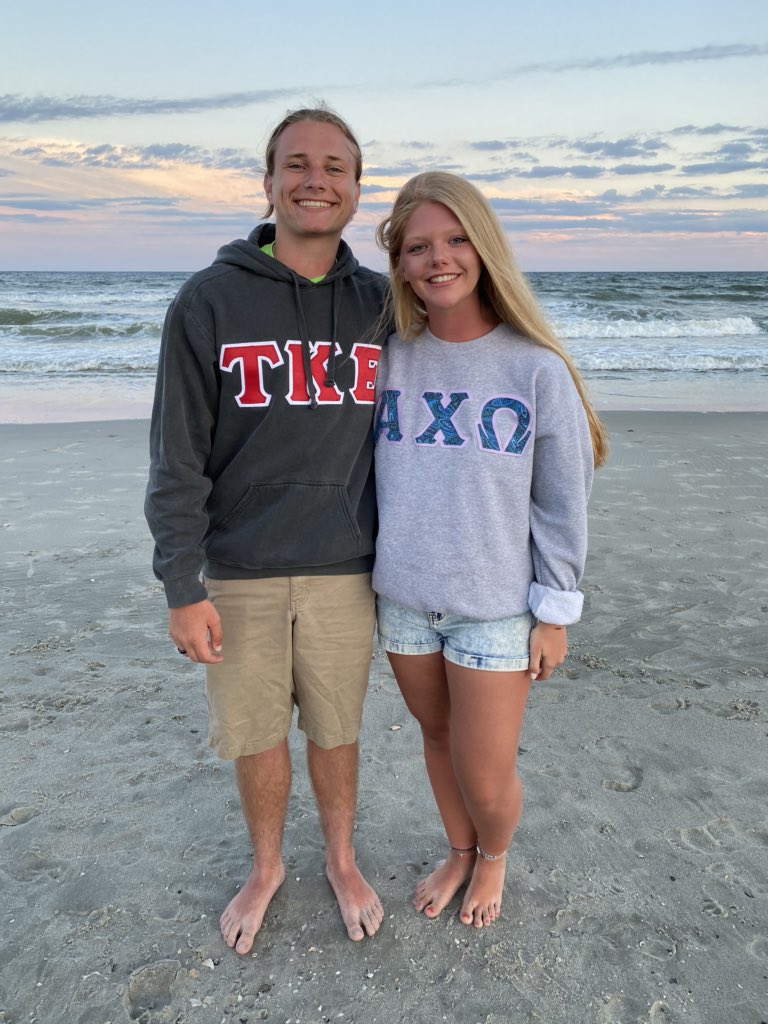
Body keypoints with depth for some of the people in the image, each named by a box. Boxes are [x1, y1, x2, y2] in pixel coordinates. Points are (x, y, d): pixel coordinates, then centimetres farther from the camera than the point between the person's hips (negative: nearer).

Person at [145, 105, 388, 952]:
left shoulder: (379, 303, 2)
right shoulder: (208, 301, -6)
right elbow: (177, 460, -7)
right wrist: (182, 587, -10)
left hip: (343, 571, 1)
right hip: (240, 573, -1)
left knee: (334, 730, 15)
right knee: (254, 734, 14)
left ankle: (341, 861, 42)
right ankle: (265, 868, 41)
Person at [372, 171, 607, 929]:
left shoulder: (537, 370, -9)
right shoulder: (389, 361, -1)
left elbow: (562, 504, -5)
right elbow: (366, 475, 6)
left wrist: (555, 612, -5)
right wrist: (363, 582, 7)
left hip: (496, 609, -3)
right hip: (404, 601, 3)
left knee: (486, 778, 5)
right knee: (437, 739, 20)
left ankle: (494, 858, 42)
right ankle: (459, 853, 49)